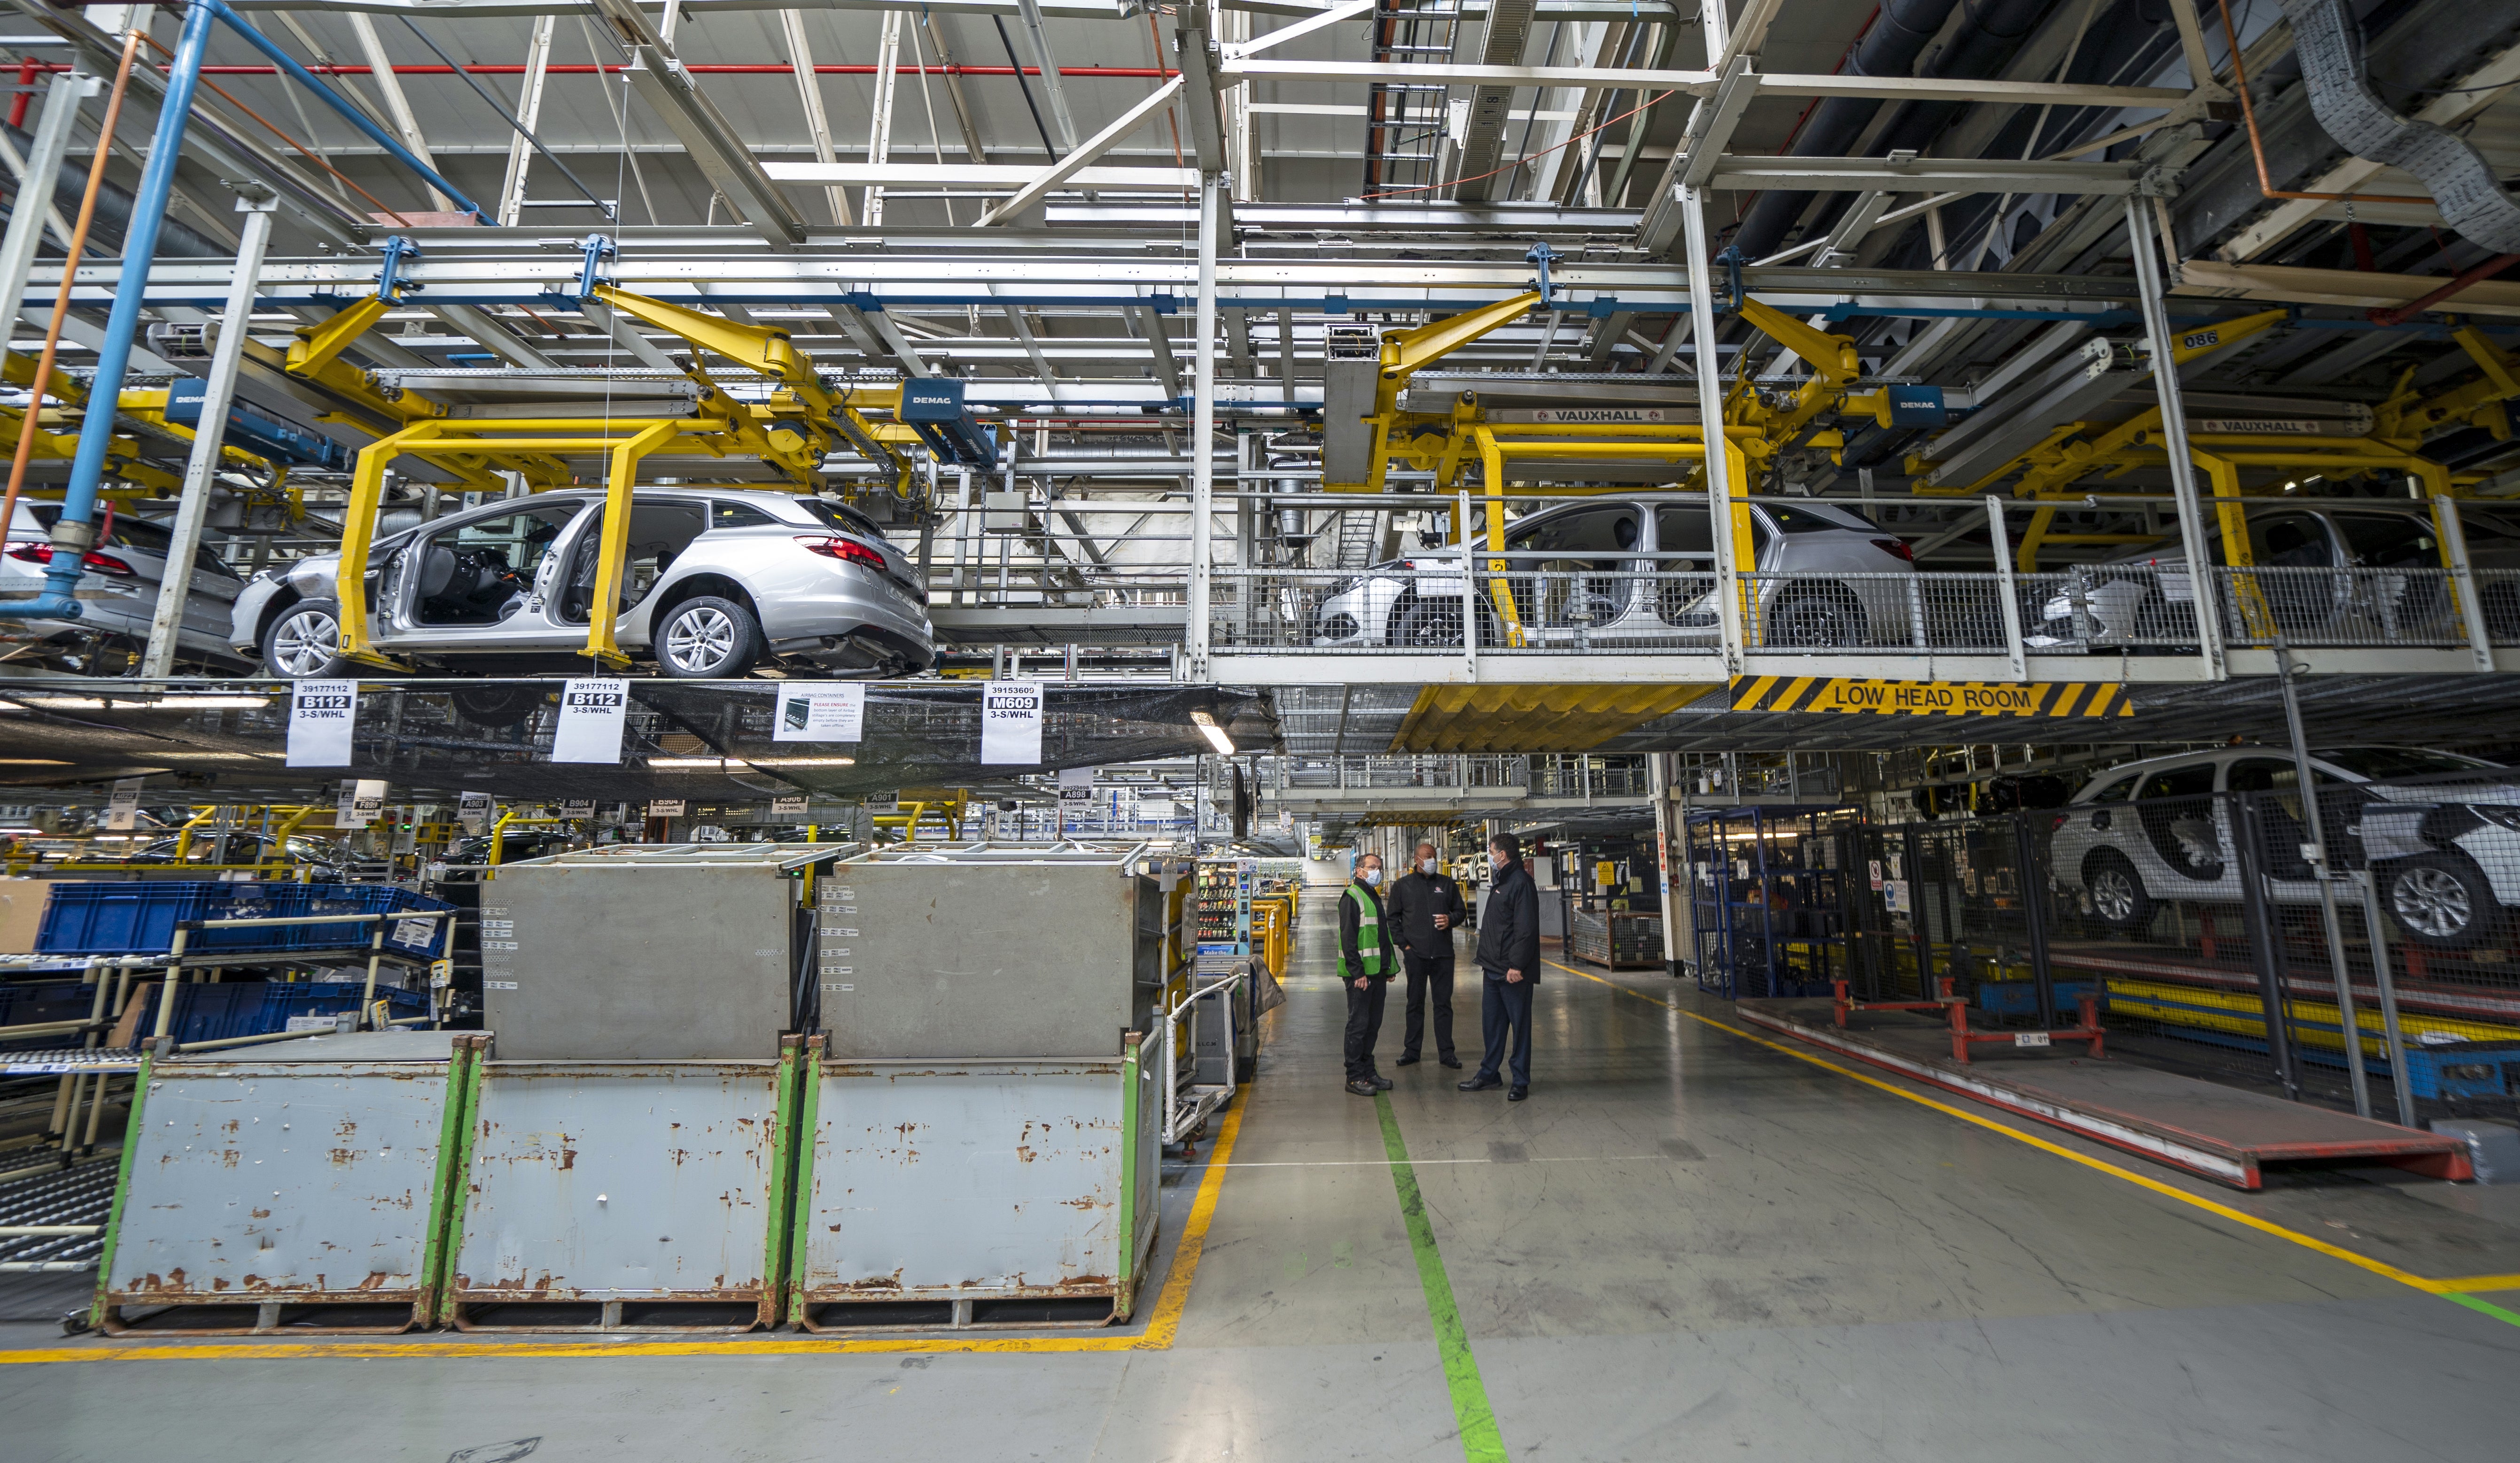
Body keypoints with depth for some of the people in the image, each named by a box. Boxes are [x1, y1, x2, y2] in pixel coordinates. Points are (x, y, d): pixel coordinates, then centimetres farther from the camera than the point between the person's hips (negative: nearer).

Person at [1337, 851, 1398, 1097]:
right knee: (1359, 1025, -3)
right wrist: (1357, 972, -20)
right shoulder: (1351, 897, -10)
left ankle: (1368, 1071, 23)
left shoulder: (1375, 896, 18)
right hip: (1360, 974, -9)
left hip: (1378, 972, 9)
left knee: (1373, 1024, 13)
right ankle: (1355, 1078, 5)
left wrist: (1389, 966, 18)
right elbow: (1348, 938, -16)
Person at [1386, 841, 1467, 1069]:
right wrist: (1403, 944, -2)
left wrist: (1451, 920, -7)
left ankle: (1446, 1052, 14)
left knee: (1444, 1003, 6)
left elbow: (1461, 910, 15)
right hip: (1415, 954, -1)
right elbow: (1393, 918, 7)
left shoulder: (1447, 883, 9)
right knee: (1415, 1003, 7)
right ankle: (1412, 1050, 17)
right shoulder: (1402, 885, 5)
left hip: (1443, 954, 1)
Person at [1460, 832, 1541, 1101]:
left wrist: (1516, 965, -24)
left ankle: (1521, 1082, 12)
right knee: (1491, 1024, 15)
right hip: (1494, 969, 10)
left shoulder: (1521, 883, -16)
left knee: (1520, 1025, 3)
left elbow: (1526, 929, -22)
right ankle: (1488, 1074, 26)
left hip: (1514, 972, -10)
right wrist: (1487, 959, 18)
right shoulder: (1501, 882, 16)